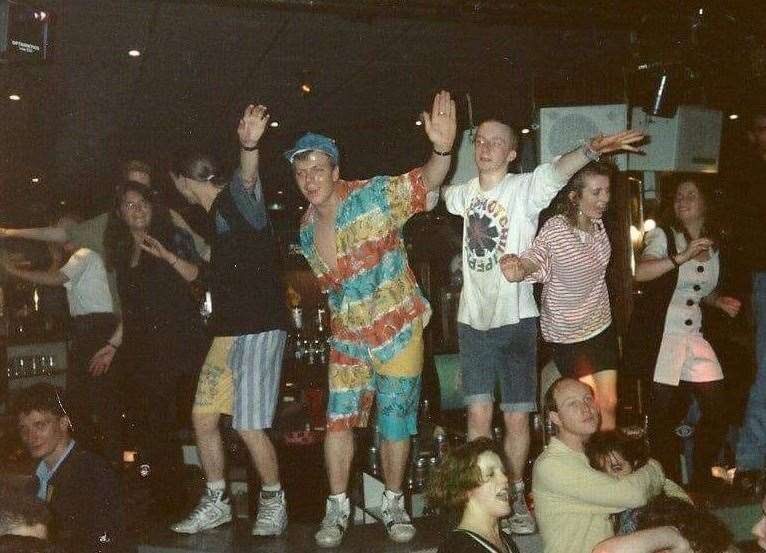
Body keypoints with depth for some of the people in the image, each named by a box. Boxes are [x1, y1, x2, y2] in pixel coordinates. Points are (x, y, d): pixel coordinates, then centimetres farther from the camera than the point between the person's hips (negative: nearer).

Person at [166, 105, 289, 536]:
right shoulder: (217, 215, 19)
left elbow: (248, 179, -35)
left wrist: (250, 145, -55)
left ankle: (274, 504, 13)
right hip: (228, 332, 10)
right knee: (204, 416, 10)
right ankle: (217, 503, 24)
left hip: (259, 330, -9)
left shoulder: (237, 200, -9)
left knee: (250, 427, -8)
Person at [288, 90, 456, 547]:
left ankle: (394, 504, 25)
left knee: (395, 419, 6)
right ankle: (338, 508, 17)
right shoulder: (307, 230, 3)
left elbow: (426, 182, -26)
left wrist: (442, 149, -45)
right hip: (349, 337, 4)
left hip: (399, 330, -4)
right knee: (339, 418, 2)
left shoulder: (373, 196, -14)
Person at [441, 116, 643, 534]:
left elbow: (558, 169, -26)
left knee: (516, 418, 4)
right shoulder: (465, 193, 8)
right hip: (473, 319, 3)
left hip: (515, 319, -3)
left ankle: (515, 496, 23)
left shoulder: (525, 188, -6)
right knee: (478, 414, 3)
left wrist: (590, 150, -43)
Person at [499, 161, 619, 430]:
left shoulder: (598, 224, -3)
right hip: (567, 332, -6)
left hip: (601, 325, 6)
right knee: (592, 405, 1)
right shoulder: (554, 229, -23)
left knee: (609, 404, 9)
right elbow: (538, 257, -42)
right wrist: (519, 266, -62)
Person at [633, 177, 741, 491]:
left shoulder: (715, 246, 11)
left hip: (695, 338, 5)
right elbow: (640, 273, -22)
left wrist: (720, 301, 6)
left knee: (716, 410, 2)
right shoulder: (664, 236, -4)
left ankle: (701, 483, 23)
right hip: (659, 336, -5)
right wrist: (680, 257, -30)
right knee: (665, 414, -1)